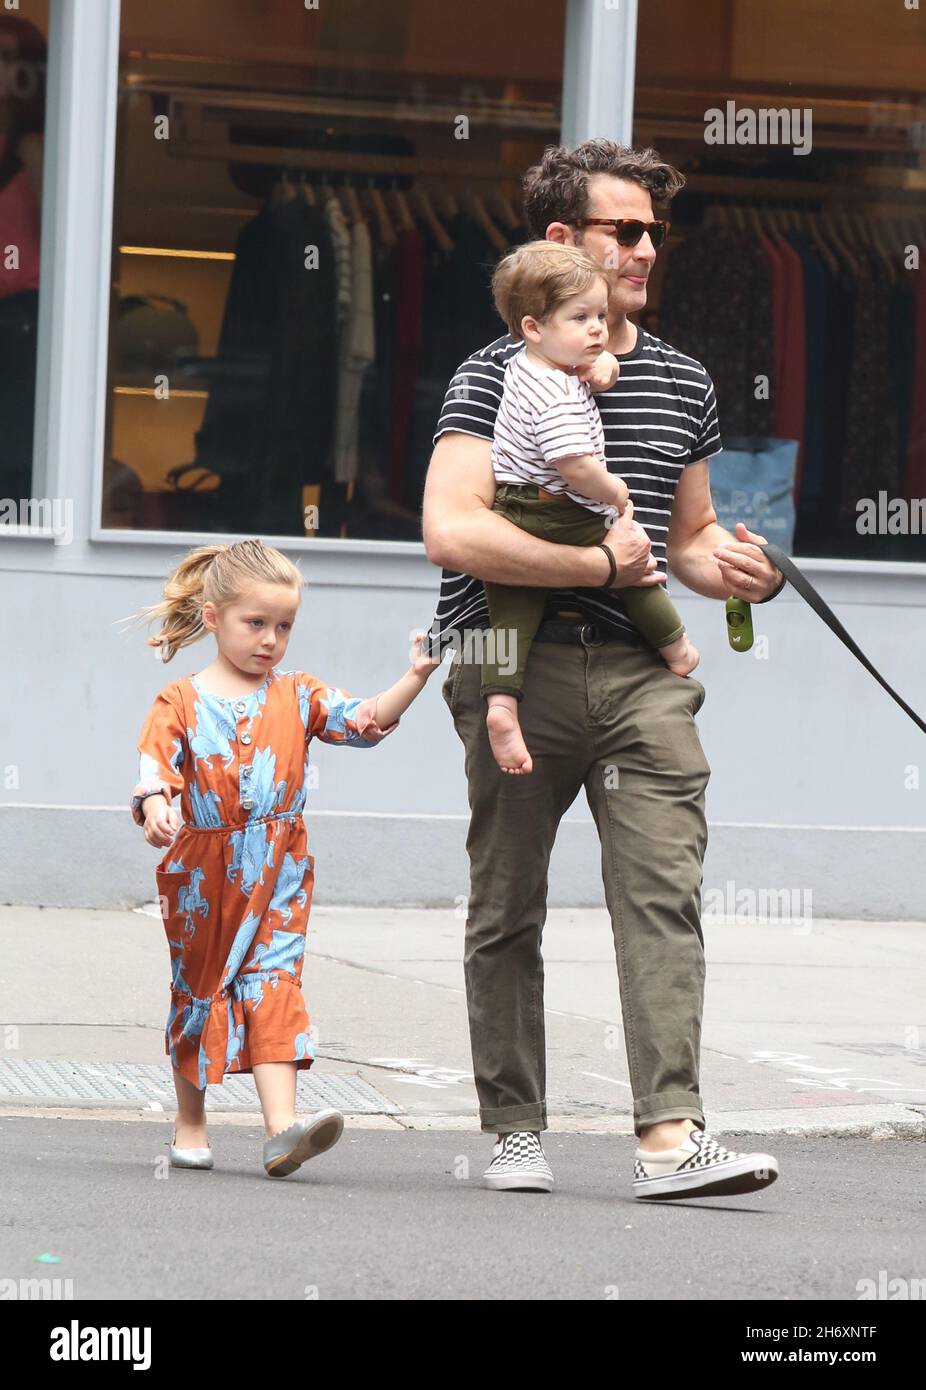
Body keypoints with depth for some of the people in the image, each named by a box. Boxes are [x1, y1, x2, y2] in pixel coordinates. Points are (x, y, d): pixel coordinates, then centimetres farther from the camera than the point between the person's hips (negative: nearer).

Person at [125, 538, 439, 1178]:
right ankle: (191, 1122, 27)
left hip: (278, 878, 0)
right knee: (197, 991, 12)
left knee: (273, 985, -12)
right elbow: (156, 764, -10)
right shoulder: (182, 701, 1)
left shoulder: (299, 696, 7)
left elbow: (364, 721, -4)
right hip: (202, 873, 0)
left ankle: (282, 1125, -24)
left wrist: (415, 677, -18)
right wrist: (155, 807, -31)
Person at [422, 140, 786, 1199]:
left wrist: (729, 568, 6)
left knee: (664, 893, -11)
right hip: (518, 669, -3)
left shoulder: (683, 385, 16)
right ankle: (515, 1131, 17)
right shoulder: (499, 376, -2)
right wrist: (603, 563, -14)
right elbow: (453, 531, -16)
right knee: (507, 910, 5)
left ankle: (669, 1133, -18)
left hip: (640, 673, 3)